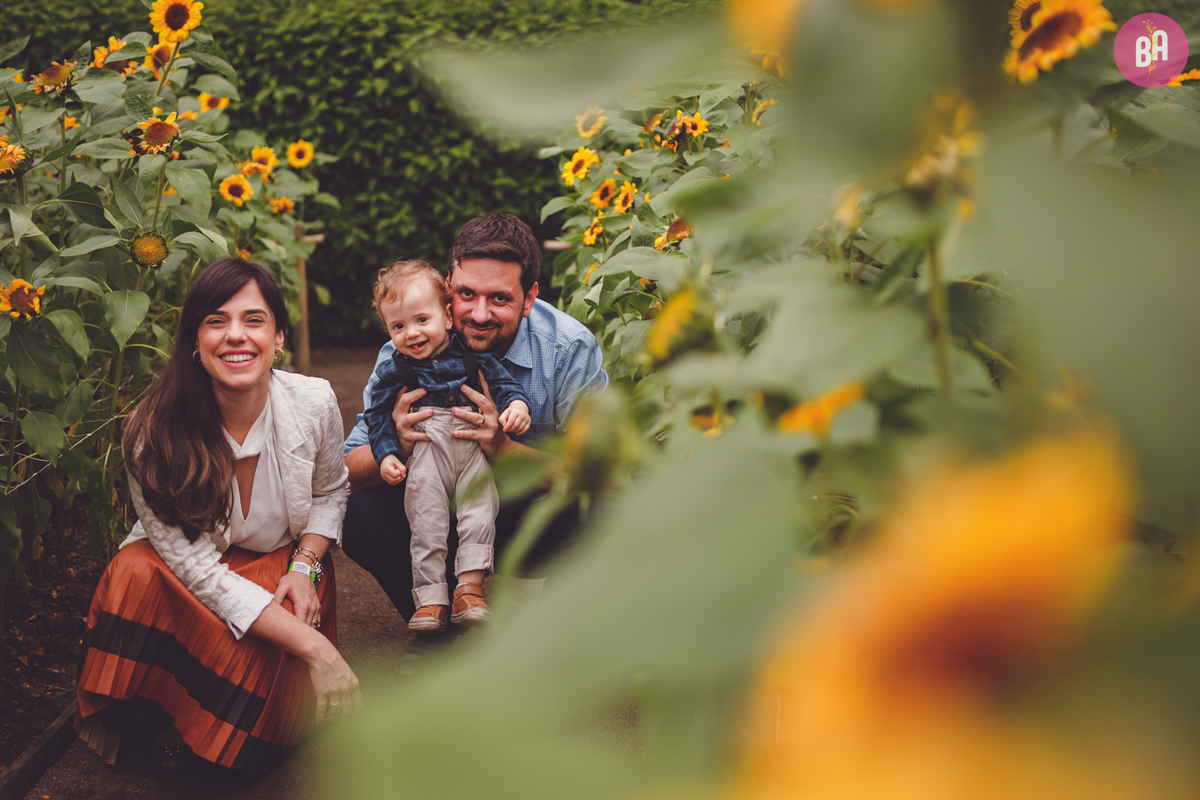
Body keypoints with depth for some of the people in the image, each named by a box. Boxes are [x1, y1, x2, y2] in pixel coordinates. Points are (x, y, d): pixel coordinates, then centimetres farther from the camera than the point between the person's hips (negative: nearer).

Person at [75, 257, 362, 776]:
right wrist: (313, 645, -33)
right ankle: (145, 721, -10)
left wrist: (306, 566, -12)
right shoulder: (152, 433, -24)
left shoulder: (314, 403, -16)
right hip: (197, 570, -1)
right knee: (136, 572, -34)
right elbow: (195, 565, -26)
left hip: (283, 561, 1)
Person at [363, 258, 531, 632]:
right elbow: (377, 415, 9)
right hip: (425, 457, 0)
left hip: (476, 450, 0)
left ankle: (469, 587, -13)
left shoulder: (472, 354, 4)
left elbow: (504, 383, 8)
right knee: (425, 521, -7)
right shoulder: (392, 369, 5)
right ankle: (430, 599, -3)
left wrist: (517, 405, -13)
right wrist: (386, 454, -4)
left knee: (480, 509, -16)